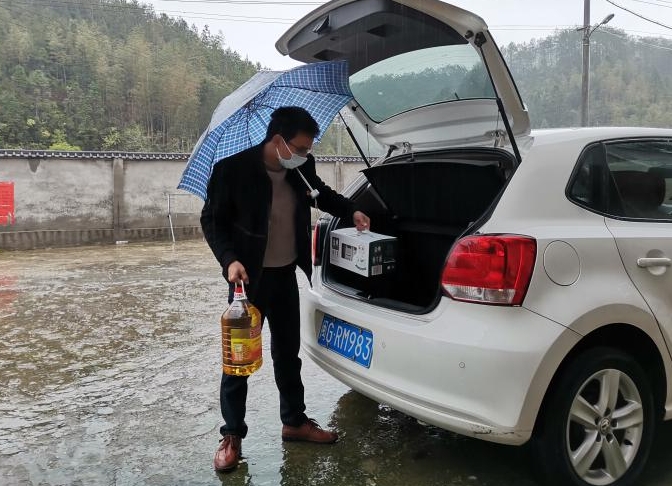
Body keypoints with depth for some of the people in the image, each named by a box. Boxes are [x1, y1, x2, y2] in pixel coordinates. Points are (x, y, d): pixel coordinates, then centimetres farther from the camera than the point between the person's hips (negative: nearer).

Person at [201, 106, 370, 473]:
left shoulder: (301, 169, -4)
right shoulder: (233, 169, -19)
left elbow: (321, 193, 17)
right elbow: (212, 219, -11)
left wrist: (350, 211, 2)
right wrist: (229, 259, -24)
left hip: (286, 275, 5)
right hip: (251, 277, -5)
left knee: (288, 351, 16)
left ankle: (294, 422, 32)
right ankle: (231, 436, 17)